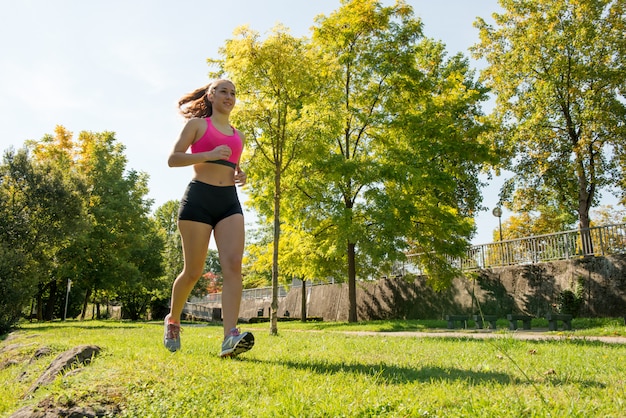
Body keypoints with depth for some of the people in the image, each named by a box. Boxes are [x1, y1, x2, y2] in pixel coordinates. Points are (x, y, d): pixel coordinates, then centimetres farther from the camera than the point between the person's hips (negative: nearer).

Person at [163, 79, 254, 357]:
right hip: (199, 197, -4)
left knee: (233, 263, -17)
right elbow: (173, 159, -1)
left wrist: (240, 176, 9)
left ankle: (230, 338, -25)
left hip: (230, 201, 4)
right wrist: (209, 154, -14)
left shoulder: (238, 136, 23)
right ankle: (173, 319, 28)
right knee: (194, 271, 0)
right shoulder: (197, 124, 9)